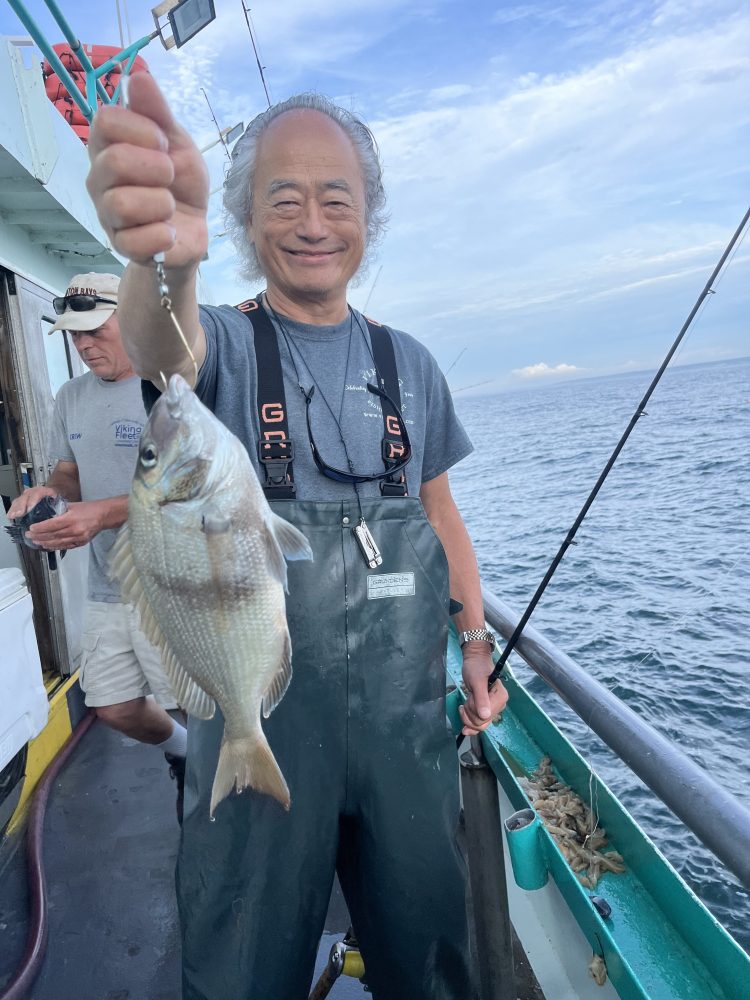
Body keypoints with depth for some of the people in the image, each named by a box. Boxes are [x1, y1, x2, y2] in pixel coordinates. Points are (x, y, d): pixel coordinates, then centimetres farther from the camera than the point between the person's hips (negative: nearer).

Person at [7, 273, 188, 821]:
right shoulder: (71, 397, 11)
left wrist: (104, 514, -29)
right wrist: (48, 490, -4)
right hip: (106, 588, 7)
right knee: (115, 708, 17)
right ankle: (183, 755, 46)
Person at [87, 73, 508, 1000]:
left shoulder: (410, 364, 5)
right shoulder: (224, 347, -5)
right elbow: (162, 350, -31)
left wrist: (478, 643, 4)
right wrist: (164, 258, -53)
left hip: (407, 721, 3)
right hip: (256, 725, -2)